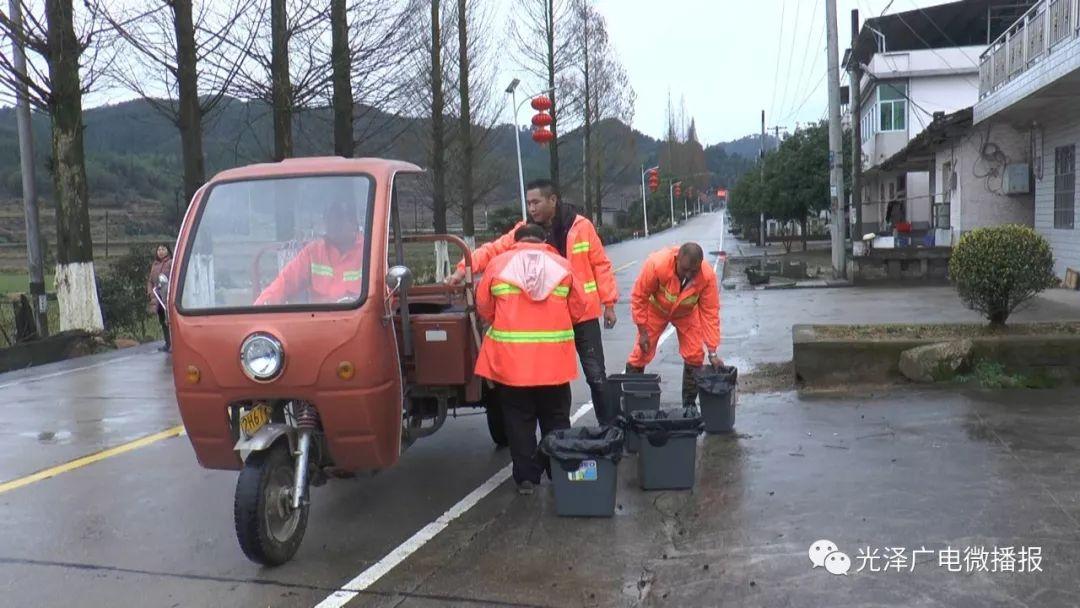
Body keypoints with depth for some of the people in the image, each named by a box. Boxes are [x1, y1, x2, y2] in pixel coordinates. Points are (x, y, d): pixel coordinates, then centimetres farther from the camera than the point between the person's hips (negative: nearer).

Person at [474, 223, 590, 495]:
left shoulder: (498, 263, 2)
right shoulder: (562, 265, 4)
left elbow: (484, 309, 5)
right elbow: (579, 309, 4)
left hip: (510, 358, -1)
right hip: (553, 359, 1)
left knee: (519, 419, 11)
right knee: (555, 418, 16)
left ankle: (526, 477, 14)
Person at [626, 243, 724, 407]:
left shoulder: (708, 276, -33)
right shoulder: (656, 264, -39)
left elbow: (710, 313, -25)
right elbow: (639, 297, -24)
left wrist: (713, 352, -24)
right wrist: (642, 331, -20)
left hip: (687, 313, 1)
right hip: (656, 309, -1)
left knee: (694, 356, -4)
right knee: (640, 355, -3)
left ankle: (689, 404, 11)